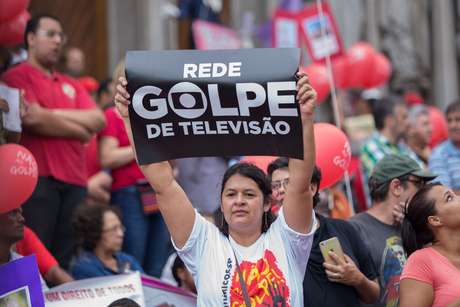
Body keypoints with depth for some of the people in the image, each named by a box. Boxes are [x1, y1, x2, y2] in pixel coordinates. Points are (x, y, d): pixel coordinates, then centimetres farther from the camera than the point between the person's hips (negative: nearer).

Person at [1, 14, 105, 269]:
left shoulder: (70, 85, 23)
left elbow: (98, 121, 9)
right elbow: (33, 120, -12)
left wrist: (53, 114, -5)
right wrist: (79, 129, 4)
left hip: (74, 181, 6)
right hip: (37, 178, -6)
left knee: (68, 261, 2)